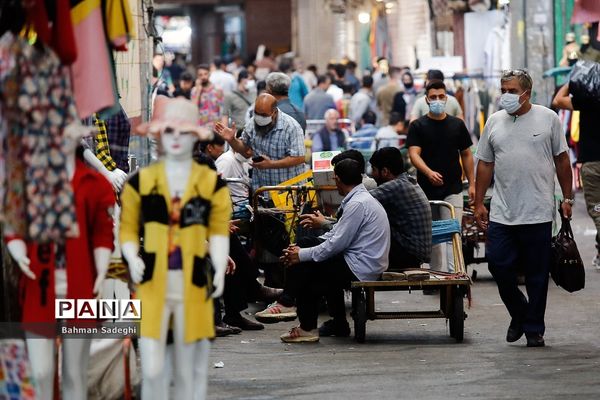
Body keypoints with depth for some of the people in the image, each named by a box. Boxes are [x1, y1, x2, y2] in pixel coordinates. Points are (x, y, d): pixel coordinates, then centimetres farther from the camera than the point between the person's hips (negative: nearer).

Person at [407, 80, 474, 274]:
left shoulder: (457, 125, 8)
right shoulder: (418, 126, 1)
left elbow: (466, 154, 13)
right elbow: (414, 153, -10)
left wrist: (471, 183, 6)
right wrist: (429, 172, -29)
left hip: (452, 189, 0)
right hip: (427, 190, 0)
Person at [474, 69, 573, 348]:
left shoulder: (548, 119, 1)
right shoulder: (494, 122, 9)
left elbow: (562, 160, 5)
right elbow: (485, 164, 13)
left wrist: (567, 198, 3)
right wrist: (479, 203, 9)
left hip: (538, 214, -3)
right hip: (501, 214, 3)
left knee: (537, 274, 3)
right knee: (498, 264, -3)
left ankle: (534, 328, 13)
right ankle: (519, 314, 20)